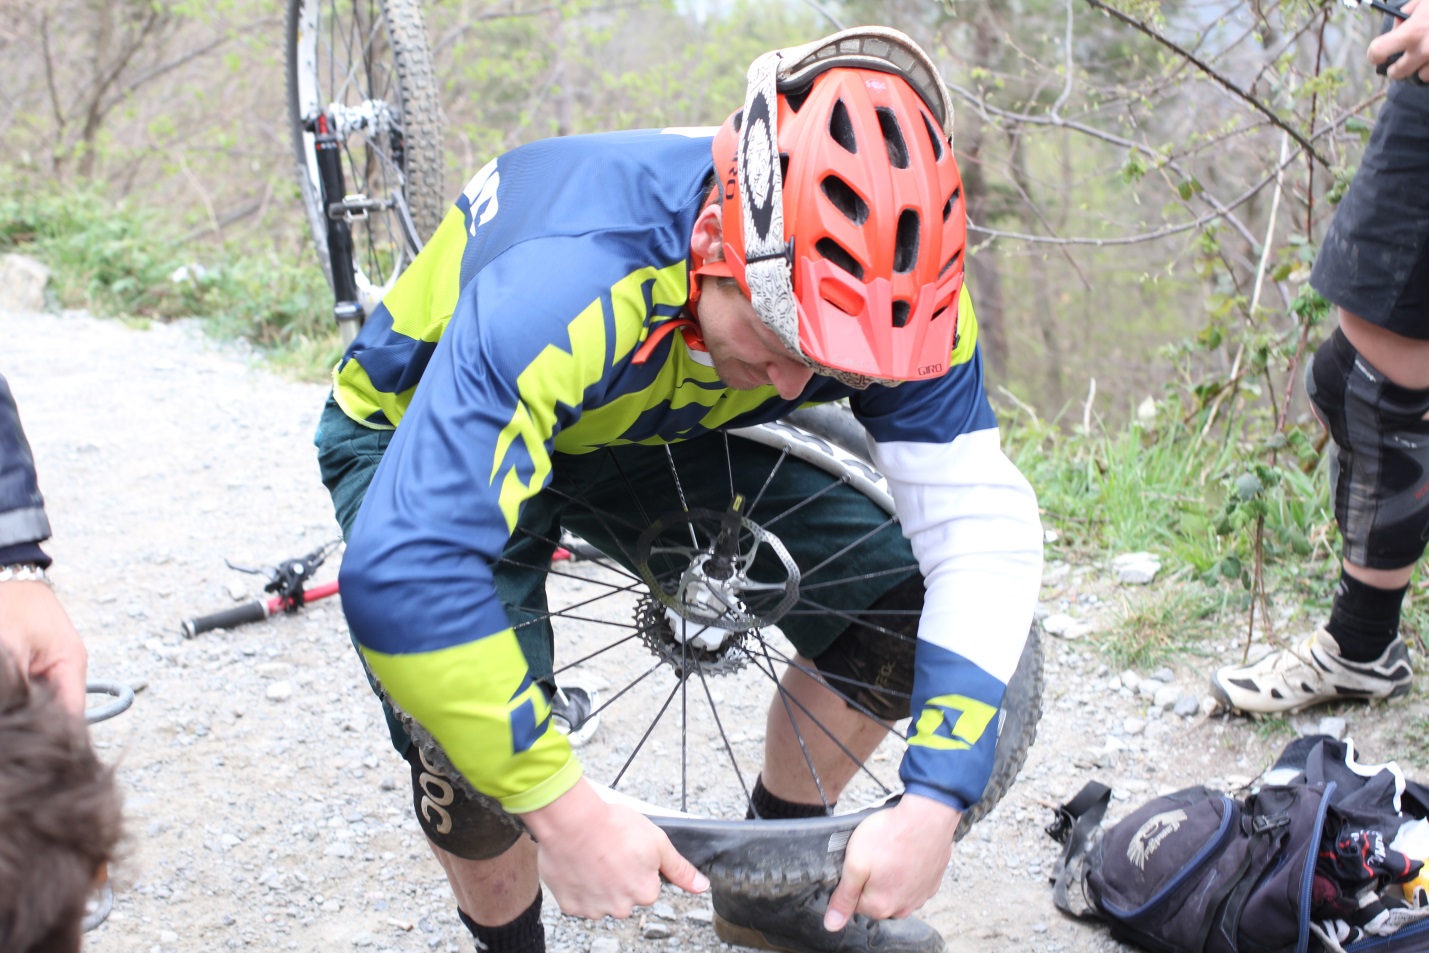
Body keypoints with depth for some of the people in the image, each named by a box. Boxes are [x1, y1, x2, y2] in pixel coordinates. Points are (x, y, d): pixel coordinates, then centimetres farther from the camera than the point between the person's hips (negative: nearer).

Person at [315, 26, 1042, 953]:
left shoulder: (888, 289, -26)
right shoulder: (563, 288, -44)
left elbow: (984, 526, -24)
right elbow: (402, 572, -50)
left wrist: (935, 805, -33)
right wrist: (565, 807, -44)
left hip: (649, 428, 5)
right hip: (425, 431, -4)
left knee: (893, 603, -10)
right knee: (479, 764, -27)